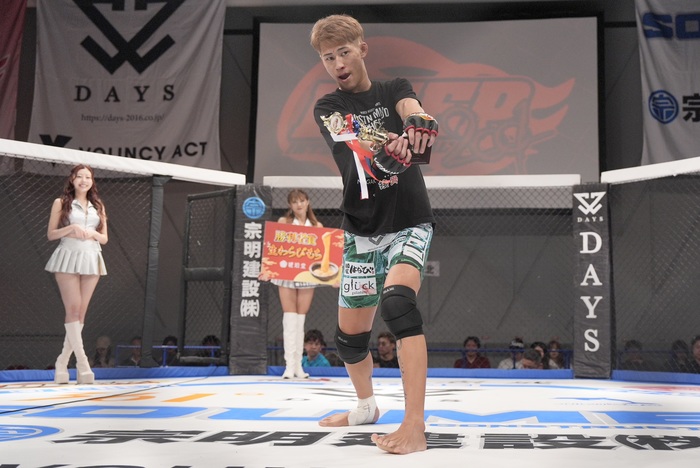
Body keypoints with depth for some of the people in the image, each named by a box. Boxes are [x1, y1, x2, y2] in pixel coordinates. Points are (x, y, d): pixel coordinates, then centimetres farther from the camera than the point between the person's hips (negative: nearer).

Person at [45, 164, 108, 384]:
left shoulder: (98, 206, 14)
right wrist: (70, 228, -13)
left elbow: (104, 238, 15)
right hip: (69, 258, -4)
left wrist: (92, 234, -6)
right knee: (73, 309, -11)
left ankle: (62, 362, 9)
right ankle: (82, 362, -11)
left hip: (91, 260, 4)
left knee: (81, 313, 2)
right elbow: (50, 234, 2)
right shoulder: (61, 203, 5)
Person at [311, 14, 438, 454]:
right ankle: (367, 406, 38)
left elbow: (410, 109, -22)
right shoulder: (327, 109, 3)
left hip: (409, 223, -3)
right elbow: (349, 145, -19)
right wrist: (381, 154, -42)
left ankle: (414, 426, -29)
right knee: (349, 334, 9)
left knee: (398, 302, -29)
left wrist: (420, 124, -48)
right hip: (362, 231, 3)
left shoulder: (394, 89, 3)